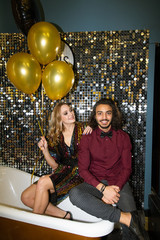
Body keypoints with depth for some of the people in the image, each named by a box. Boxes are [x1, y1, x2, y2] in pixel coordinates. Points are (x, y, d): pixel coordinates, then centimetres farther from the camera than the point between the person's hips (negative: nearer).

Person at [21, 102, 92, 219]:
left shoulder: (82, 129, 0)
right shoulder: (55, 137, 9)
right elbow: (55, 165, 9)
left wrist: (90, 131, -15)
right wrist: (45, 150, -7)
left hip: (79, 173, -5)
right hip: (62, 172, 5)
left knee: (43, 182, -26)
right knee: (26, 197, -7)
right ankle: (64, 215, -6)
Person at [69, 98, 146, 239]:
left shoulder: (123, 137, 3)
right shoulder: (87, 138, 0)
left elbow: (127, 168, 2)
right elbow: (83, 169, -5)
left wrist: (115, 189, -16)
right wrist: (103, 188, -20)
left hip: (119, 182, -1)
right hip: (95, 183, 1)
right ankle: (126, 218, -31)